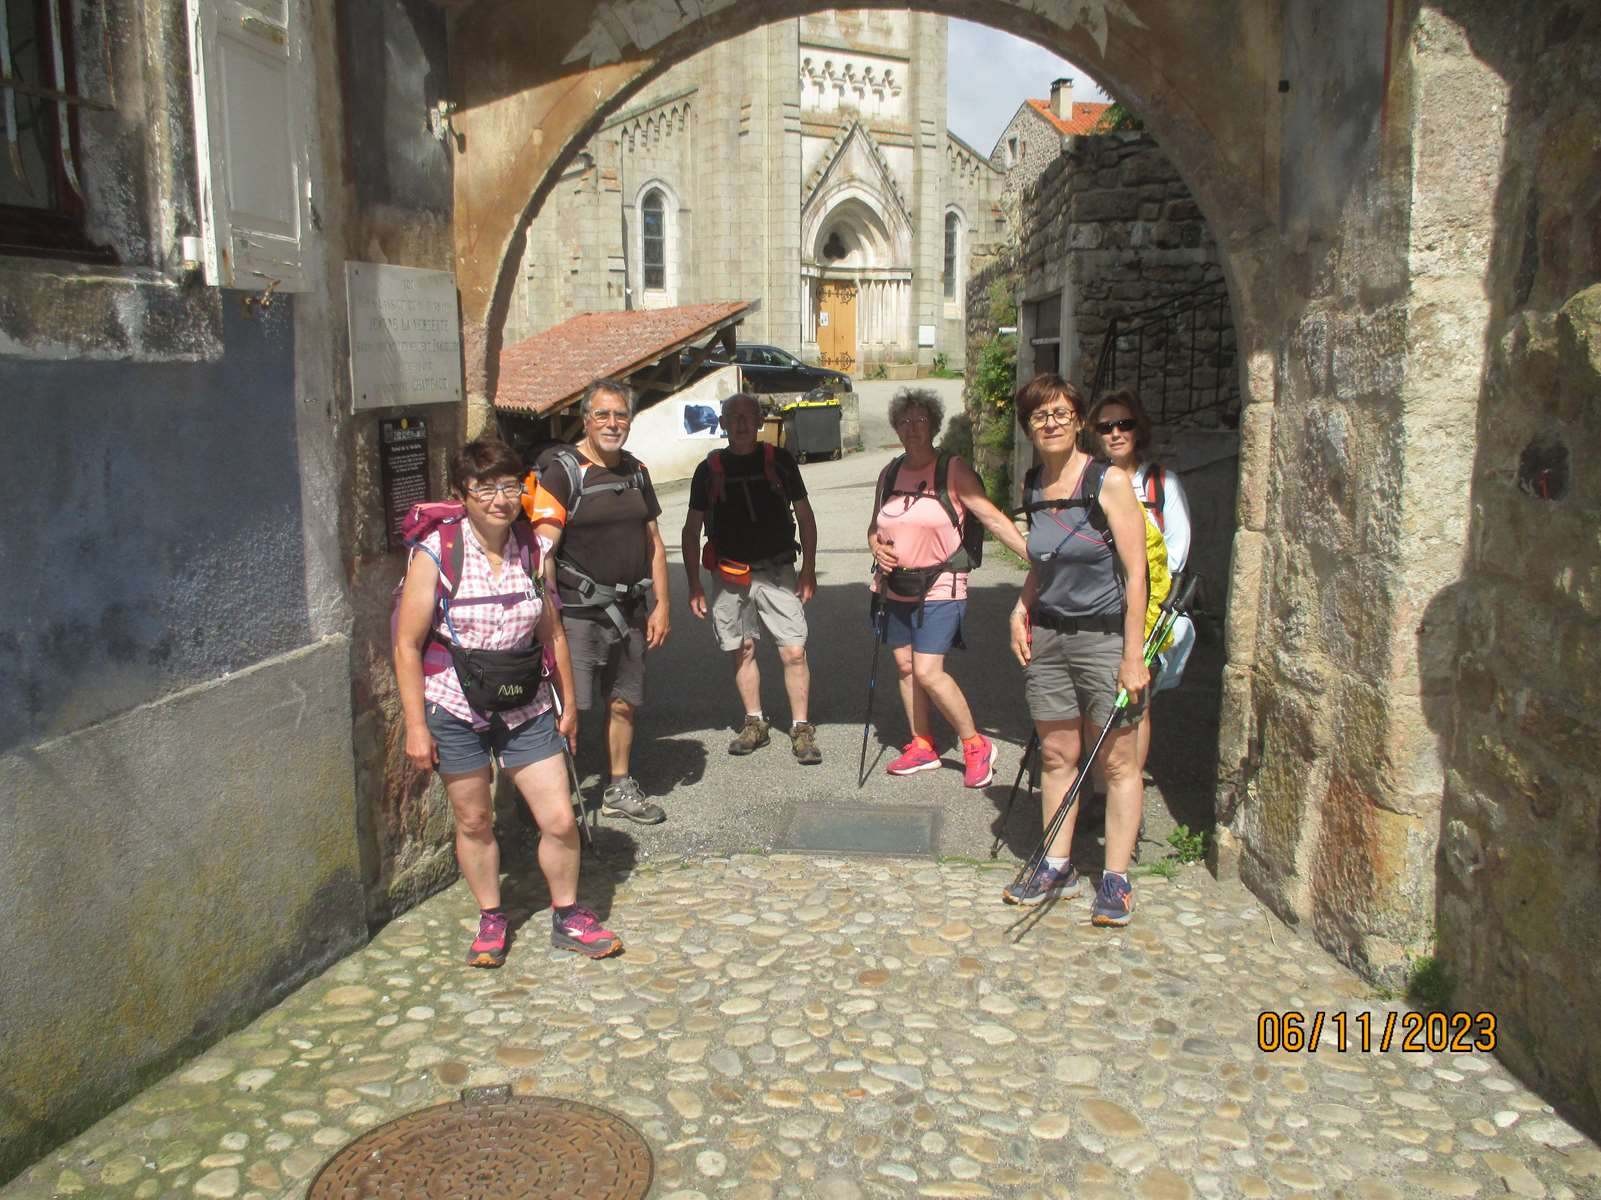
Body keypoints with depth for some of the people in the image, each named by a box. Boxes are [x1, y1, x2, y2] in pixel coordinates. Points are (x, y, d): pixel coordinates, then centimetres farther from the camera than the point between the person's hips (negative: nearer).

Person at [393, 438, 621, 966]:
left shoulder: (533, 551, -1)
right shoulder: (435, 555, -12)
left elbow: (552, 634, 8)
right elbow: (408, 645, -9)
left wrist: (568, 702, 12)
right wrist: (416, 726, -11)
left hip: (526, 708, 3)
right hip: (454, 709, -2)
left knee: (560, 821, 1)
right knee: (474, 822, 12)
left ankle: (567, 917, 24)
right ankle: (491, 921, 33)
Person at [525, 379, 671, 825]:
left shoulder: (636, 471, 12)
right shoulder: (562, 471, -9)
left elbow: (654, 543, 16)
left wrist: (660, 606, 10)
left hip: (630, 610, 6)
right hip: (579, 611, -6)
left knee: (624, 704, 15)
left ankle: (620, 789, 30)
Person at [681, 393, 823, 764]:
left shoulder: (779, 461, 3)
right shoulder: (709, 469, 4)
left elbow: (805, 517, 9)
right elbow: (691, 530, 8)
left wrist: (808, 569, 2)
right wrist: (694, 585, 3)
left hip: (777, 572, -1)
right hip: (729, 576, 2)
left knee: (794, 652, -7)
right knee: (741, 652, 10)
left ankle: (801, 729, 4)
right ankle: (754, 724, 25)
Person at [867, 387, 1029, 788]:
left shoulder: (953, 470, -8)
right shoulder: (890, 473, 9)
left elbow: (992, 517, -12)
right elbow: (875, 526, 21)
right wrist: (876, 545, -2)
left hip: (940, 588, -6)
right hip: (896, 588, 6)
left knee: (927, 672, -13)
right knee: (905, 667, 9)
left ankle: (976, 745, 4)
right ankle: (922, 746, 24)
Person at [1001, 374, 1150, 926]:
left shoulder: (1109, 481, -12)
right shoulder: (1033, 486, 6)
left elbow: (1135, 572, -13)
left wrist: (1133, 655, -16)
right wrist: (1021, 608, 5)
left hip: (1105, 636, -5)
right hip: (1047, 636, 5)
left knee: (1117, 761, 2)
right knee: (1056, 755, 11)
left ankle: (1116, 879, 13)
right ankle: (1057, 866, 23)